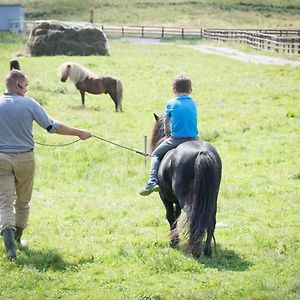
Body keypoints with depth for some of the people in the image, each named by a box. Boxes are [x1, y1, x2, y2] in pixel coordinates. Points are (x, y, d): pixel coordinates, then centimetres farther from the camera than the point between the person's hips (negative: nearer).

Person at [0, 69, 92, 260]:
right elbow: (52, 126, -3)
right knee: (22, 201, 18)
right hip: (25, 158, 0)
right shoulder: (29, 104, -7)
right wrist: (79, 133, 7)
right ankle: (18, 238, 31)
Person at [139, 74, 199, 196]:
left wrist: (168, 132, 36)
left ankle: (153, 182, -5)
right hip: (193, 139, 3)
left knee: (155, 155, 12)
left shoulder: (171, 103, 1)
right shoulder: (193, 104, 11)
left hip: (176, 139, -3)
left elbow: (166, 121, 14)